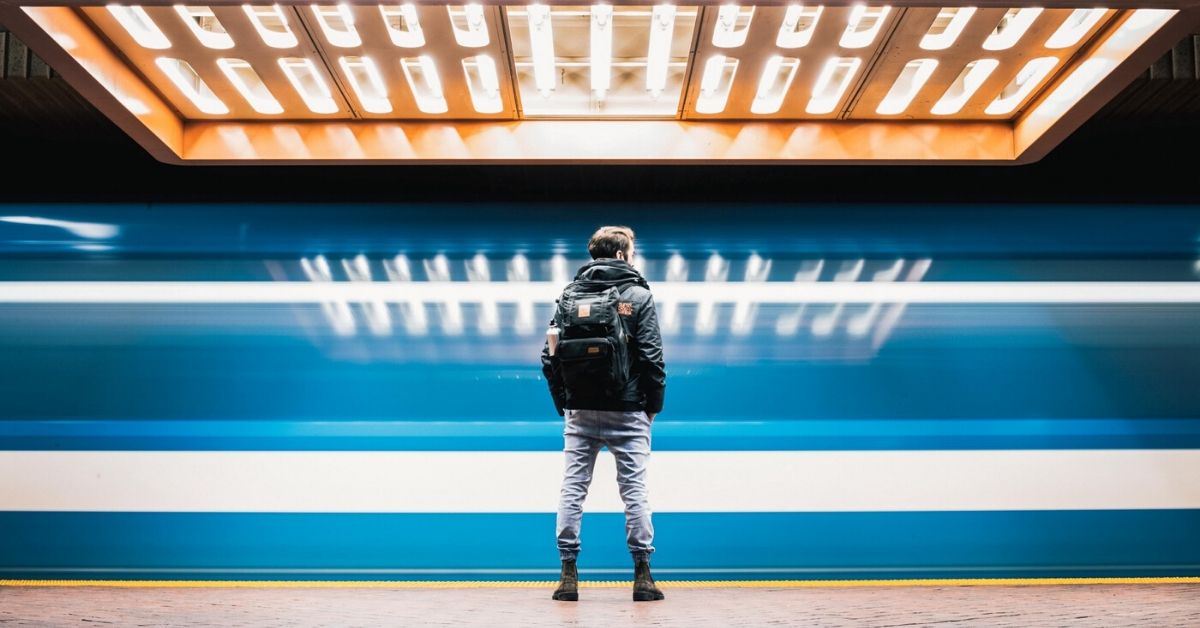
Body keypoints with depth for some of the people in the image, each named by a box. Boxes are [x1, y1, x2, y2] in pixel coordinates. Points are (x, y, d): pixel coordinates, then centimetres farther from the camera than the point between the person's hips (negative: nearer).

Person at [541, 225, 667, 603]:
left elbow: (550, 356, 1)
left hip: (579, 412, 3)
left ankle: (568, 574, 8)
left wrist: (563, 405, 10)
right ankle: (642, 575, 7)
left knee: (572, 489, 6)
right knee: (634, 491, 4)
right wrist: (653, 406, 2)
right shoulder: (638, 296, -3)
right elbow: (652, 358, -9)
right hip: (626, 413, -2)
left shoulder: (569, 295, 5)